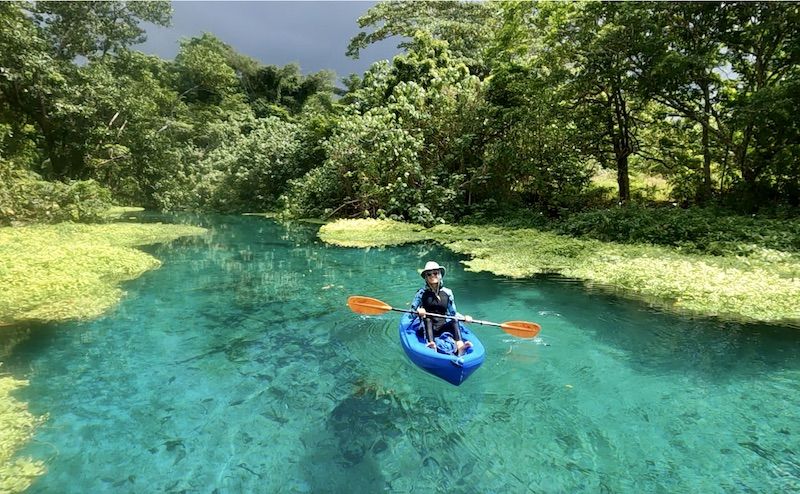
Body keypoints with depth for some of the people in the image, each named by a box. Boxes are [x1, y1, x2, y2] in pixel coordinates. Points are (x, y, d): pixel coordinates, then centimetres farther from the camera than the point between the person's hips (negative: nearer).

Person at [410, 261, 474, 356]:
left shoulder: (447, 292, 7)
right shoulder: (422, 293, 1)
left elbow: (453, 313, 13)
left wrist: (464, 317, -5)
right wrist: (418, 311, -20)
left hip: (443, 327, 2)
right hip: (427, 328, -2)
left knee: (454, 321, -24)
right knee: (427, 319, -31)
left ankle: (460, 348, -44)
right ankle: (431, 346, -53)